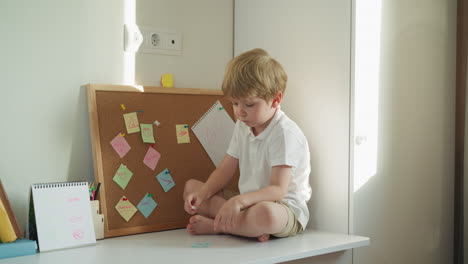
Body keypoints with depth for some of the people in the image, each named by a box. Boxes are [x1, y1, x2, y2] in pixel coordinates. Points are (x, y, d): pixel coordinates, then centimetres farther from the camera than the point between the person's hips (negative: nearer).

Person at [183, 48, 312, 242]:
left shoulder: (285, 134, -18)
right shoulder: (242, 127, 7)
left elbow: (278, 190, -25)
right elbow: (225, 170, 8)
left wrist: (239, 201, -40)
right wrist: (203, 193, -11)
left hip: (287, 210, -8)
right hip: (248, 204, 9)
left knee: (265, 213, -44)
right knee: (191, 187, 4)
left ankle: (214, 225, -15)